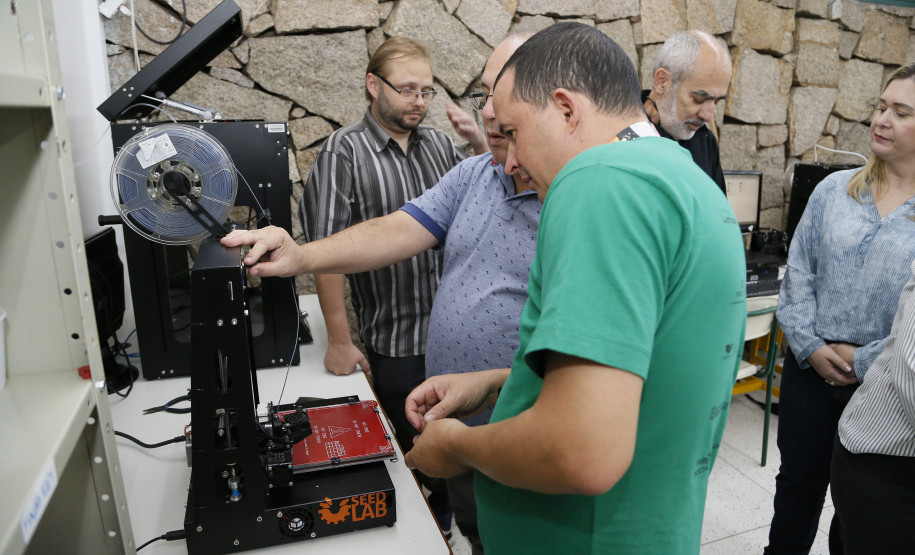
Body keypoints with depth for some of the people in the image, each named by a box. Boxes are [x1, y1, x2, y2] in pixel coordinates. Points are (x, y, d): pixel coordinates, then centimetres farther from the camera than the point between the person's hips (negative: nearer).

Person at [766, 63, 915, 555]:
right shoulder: (834, 189, 0)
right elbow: (798, 272, 0)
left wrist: (862, 361, -13)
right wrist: (810, 345, -8)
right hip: (810, 366, 2)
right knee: (798, 479, 17)